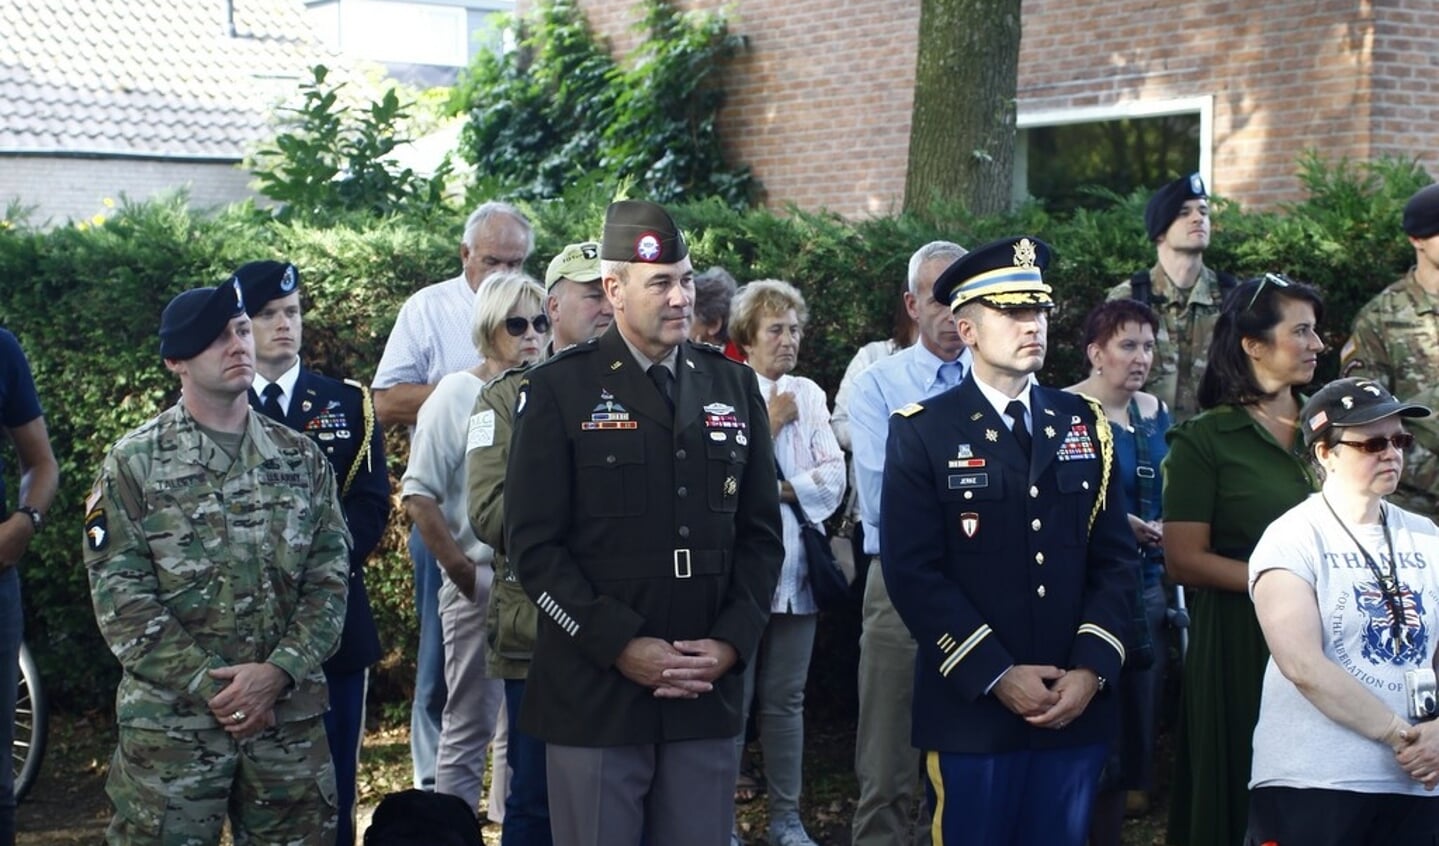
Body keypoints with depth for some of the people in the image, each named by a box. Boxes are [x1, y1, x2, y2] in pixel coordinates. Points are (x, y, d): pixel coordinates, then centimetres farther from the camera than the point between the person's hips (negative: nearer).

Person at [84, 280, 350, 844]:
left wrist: (278, 671, -12)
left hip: (291, 715, 3)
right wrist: (210, 684, -12)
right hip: (170, 721, -3)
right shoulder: (134, 463, -1)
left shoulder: (301, 459, 8)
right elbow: (121, 596, -6)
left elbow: (328, 579, 3)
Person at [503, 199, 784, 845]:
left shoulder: (735, 387, 10)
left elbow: (760, 533, 10)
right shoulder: (558, 390, -3)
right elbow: (534, 544, -7)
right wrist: (622, 646, -13)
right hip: (593, 694, -3)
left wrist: (732, 641, -4)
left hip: (709, 694, 3)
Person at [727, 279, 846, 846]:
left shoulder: (809, 396, 10)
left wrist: (778, 489, -10)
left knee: (786, 700, 10)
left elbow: (833, 479, 3)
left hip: (796, 567, 4)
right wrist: (771, 423, -8)